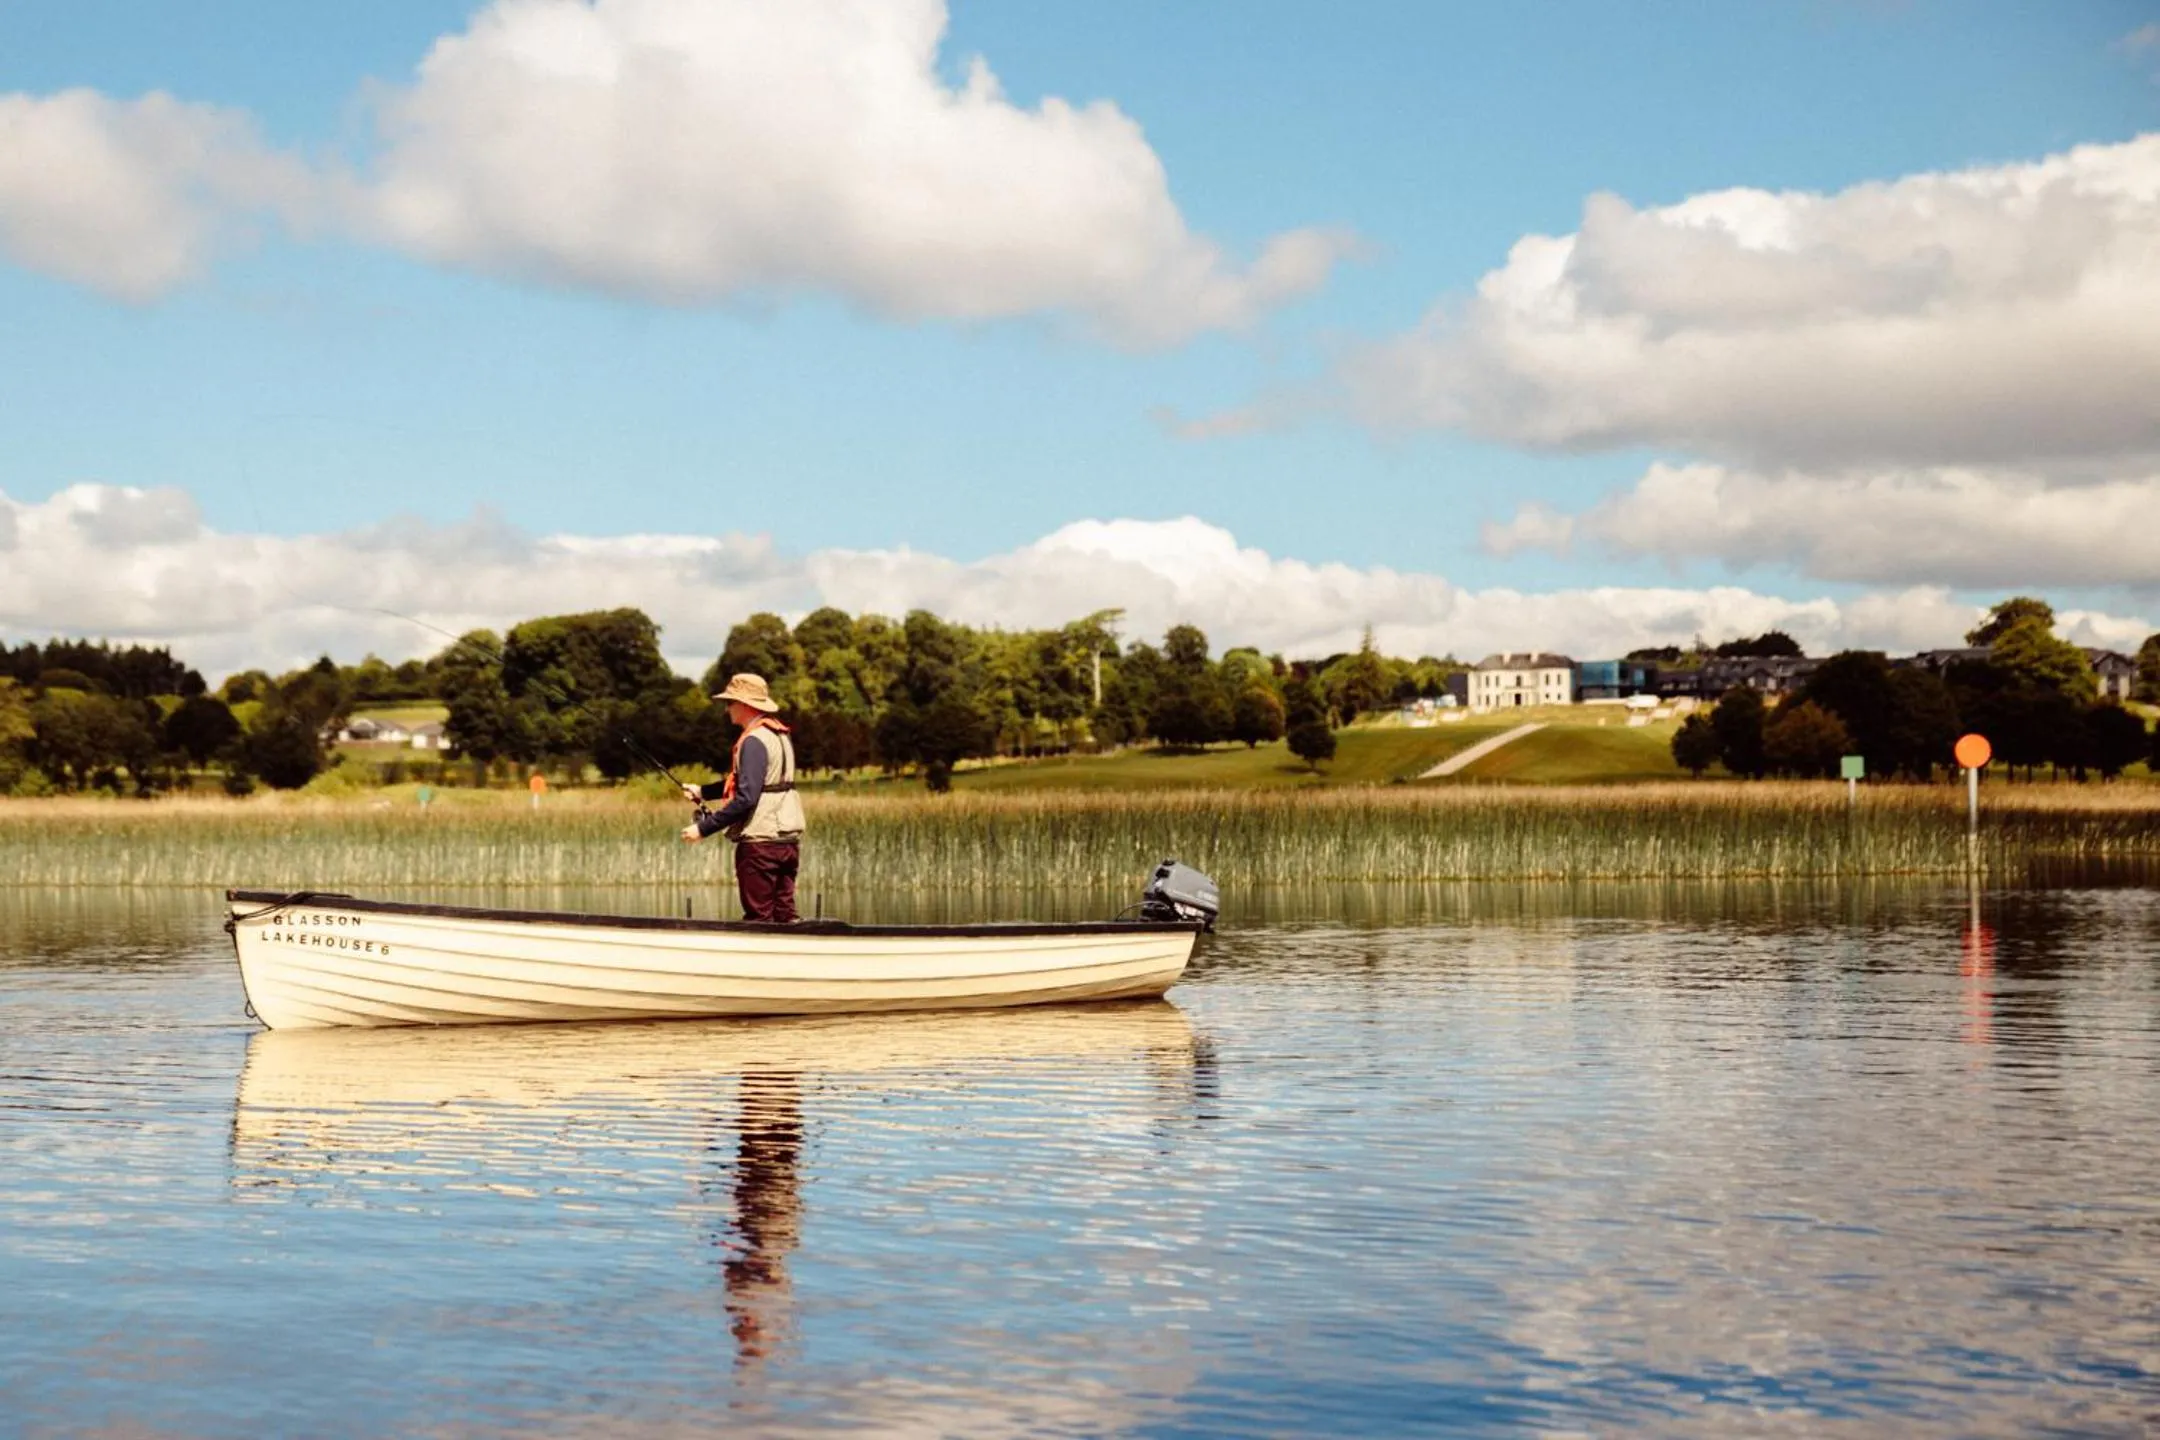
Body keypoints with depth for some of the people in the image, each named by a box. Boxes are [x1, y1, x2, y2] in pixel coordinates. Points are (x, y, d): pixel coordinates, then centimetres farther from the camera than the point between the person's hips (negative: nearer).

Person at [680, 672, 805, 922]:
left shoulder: (754, 742, -15)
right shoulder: (780, 735, 13)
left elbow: (746, 798, -23)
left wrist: (703, 828, -20)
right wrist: (703, 791, 20)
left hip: (760, 839, -9)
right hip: (788, 841, 9)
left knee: (759, 919, -2)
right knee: (784, 916, 10)